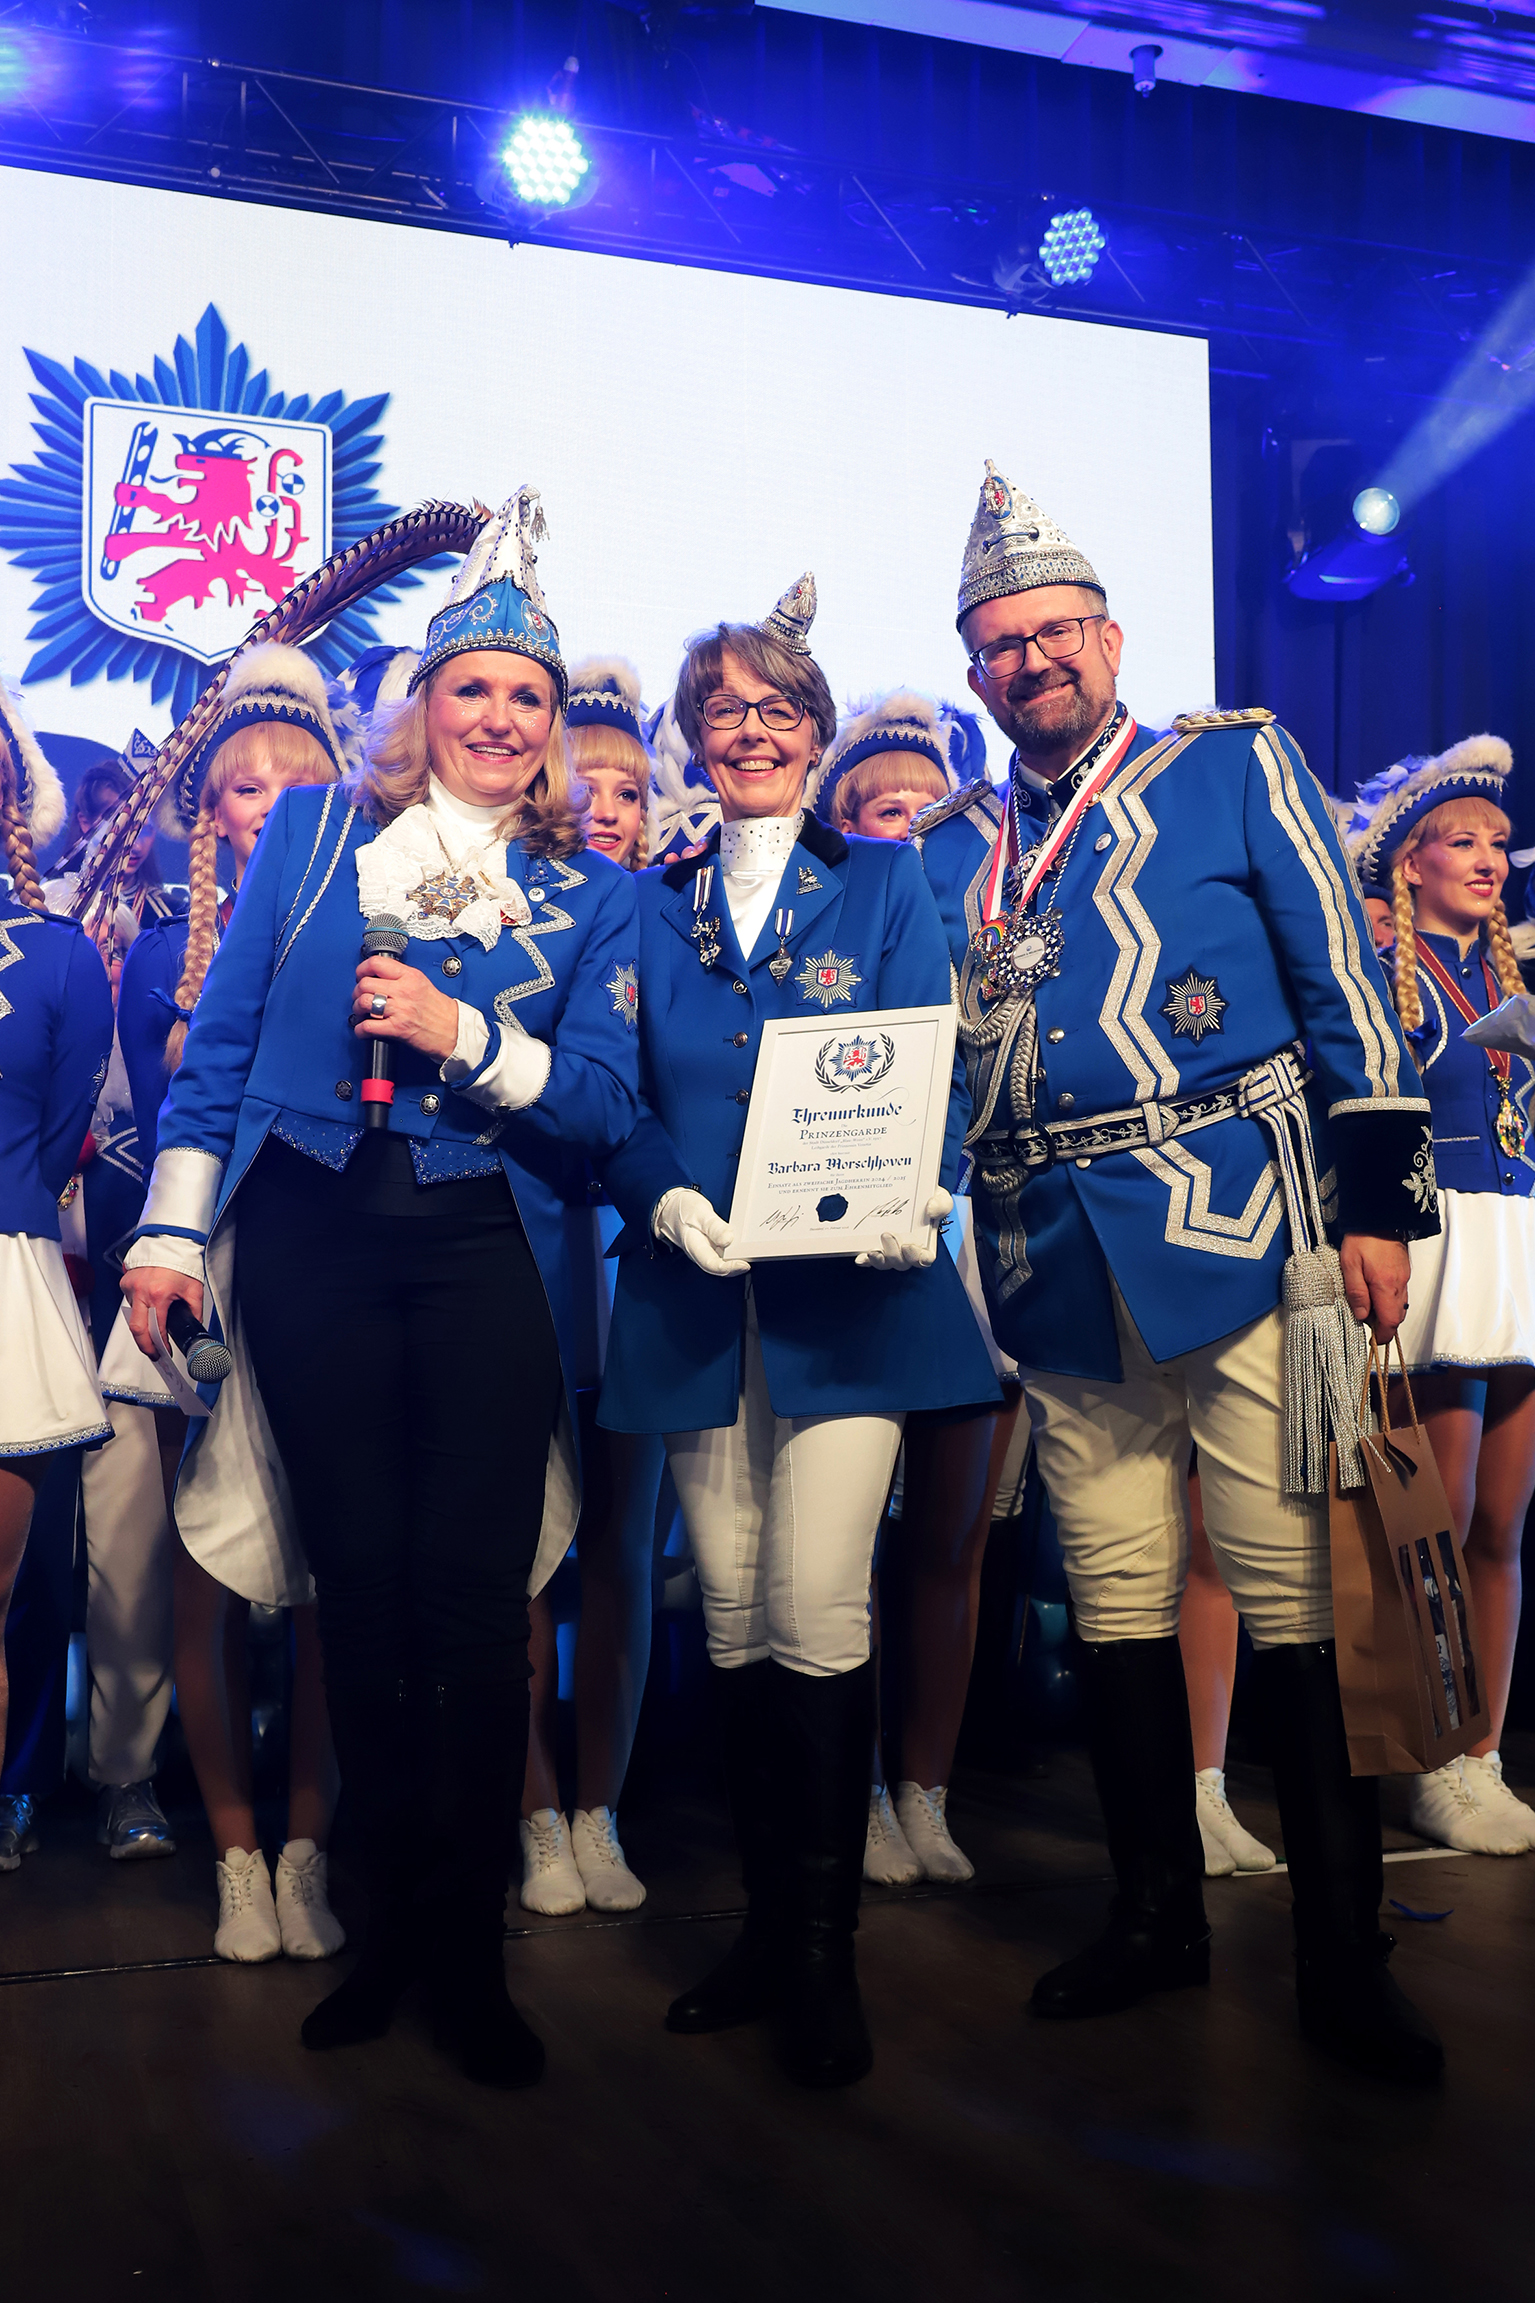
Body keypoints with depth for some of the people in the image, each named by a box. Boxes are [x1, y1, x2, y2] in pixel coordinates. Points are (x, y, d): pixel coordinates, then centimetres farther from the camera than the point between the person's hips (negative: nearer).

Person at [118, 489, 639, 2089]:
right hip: (312, 1242, 1)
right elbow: (219, 1043, 8)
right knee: (360, 1585, 6)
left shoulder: (592, 895, 9)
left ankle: (469, 1951, 12)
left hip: (486, 1255, 0)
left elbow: (602, 1102, 1)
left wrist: (462, 1034, -13)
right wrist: (171, 1230, 2)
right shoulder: (311, 832, 9)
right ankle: (393, 1915, 23)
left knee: (475, 1597, -3)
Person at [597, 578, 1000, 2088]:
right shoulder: (652, 906, 15)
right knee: (731, 1619, 5)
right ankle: (764, 1922, 21)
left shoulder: (883, 883, 9)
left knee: (816, 1611, -10)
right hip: (698, 1297, 3)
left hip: (846, 1289, -2)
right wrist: (665, 1197, -11)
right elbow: (619, 1099, 9)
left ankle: (822, 1951, 5)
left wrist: (912, 1200, -19)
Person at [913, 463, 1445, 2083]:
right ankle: (1156, 1917, 25)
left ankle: (1344, 1961, 10)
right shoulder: (952, 849, 16)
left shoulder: (1233, 767, 6)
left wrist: (1381, 1203, -4)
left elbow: (1342, 986, 2)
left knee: (1299, 1592, -2)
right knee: (1114, 1602, 10)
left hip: (1240, 1235, -4)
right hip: (1060, 1267, 4)